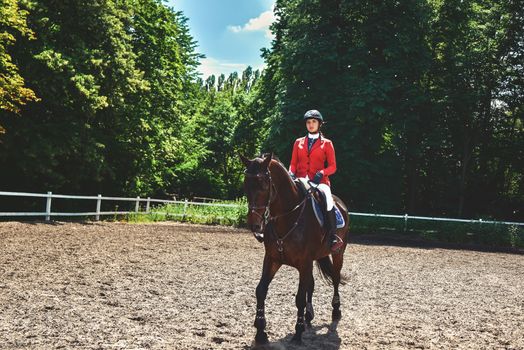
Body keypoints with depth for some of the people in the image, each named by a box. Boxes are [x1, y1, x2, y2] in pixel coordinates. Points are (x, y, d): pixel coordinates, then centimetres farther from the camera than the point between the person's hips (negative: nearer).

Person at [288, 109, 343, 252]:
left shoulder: (327, 143, 10)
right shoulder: (298, 142, 18)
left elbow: (332, 167, 6)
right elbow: (293, 163, 16)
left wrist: (322, 172, -14)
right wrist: (291, 173, -6)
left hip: (319, 181, -2)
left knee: (327, 197, -35)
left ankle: (334, 237, -29)